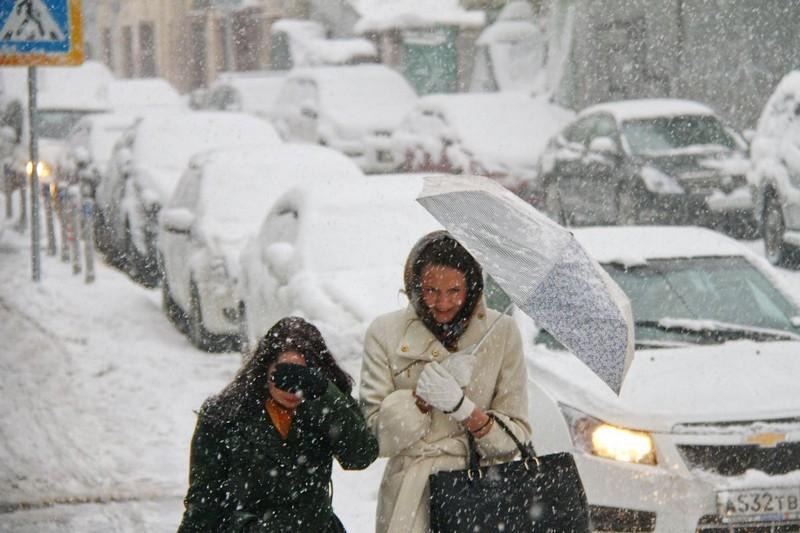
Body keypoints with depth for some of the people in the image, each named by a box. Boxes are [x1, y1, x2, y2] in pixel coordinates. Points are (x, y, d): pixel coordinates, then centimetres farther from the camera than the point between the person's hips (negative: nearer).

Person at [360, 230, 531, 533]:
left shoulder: (501, 333, 4)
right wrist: (425, 394, -15)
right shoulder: (386, 333, 3)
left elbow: (515, 439, 0)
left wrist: (461, 405, -15)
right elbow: (377, 434, -2)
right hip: (411, 503, 0)